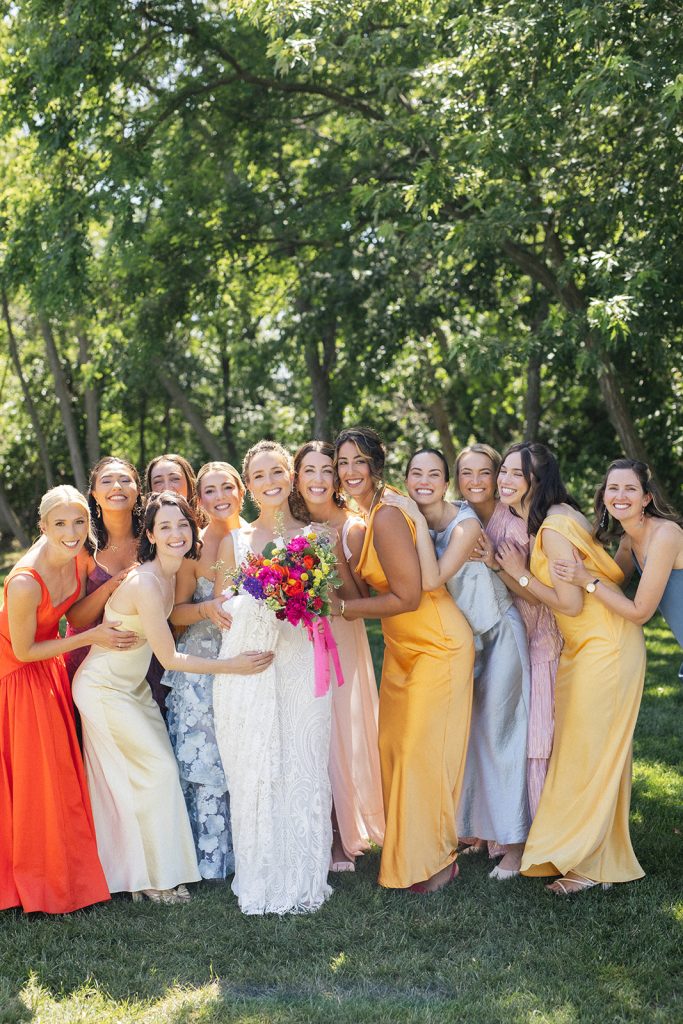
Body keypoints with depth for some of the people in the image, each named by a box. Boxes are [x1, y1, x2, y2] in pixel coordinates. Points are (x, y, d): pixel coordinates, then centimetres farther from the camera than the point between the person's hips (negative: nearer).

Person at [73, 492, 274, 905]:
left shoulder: (170, 573, -3)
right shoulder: (145, 584, -29)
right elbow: (171, 659, -24)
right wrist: (234, 666, -22)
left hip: (133, 684, 8)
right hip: (105, 688, -8)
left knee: (145, 772, 8)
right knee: (158, 770, -5)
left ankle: (142, 870, 19)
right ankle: (155, 878, 8)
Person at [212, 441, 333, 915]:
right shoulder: (234, 542, 10)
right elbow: (221, 609, 8)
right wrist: (256, 604, -12)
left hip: (301, 664, 0)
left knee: (303, 768, 0)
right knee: (253, 772, 0)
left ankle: (303, 880, 12)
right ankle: (261, 881, 12)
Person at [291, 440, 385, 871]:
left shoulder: (353, 528, -6)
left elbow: (361, 601, -11)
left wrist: (337, 561, -22)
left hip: (340, 640, -4)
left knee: (339, 733, 0)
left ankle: (344, 840, 13)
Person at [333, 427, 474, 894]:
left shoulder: (387, 517, -22)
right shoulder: (361, 518, 7)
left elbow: (406, 597, -23)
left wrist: (343, 608, -20)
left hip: (437, 643, -9)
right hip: (402, 646, 9)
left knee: (423, 749, -3)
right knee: (393, 745, 13)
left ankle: (438, 860, 12)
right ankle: (406, 851, 27)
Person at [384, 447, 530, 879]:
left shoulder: (466, 525, -23)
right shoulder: (410, 522, -3)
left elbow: (431, 580, -34)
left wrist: (418, 520, -32)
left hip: (498, 635, -7)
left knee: (497, 732, -3)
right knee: (467, 731, 13)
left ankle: (514, 841, 8)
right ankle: (479, 826, 28)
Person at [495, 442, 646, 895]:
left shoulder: (554, 528, -20)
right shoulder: (560, 517, 9)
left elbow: (570, 603, -20)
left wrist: (521, 575, -11)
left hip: (603, 648, -10)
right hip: (585, 646, 10)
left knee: (590, 752, -2)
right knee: (585, 751, 15)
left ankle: (589, 864, 8)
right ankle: (591, 853, 25)